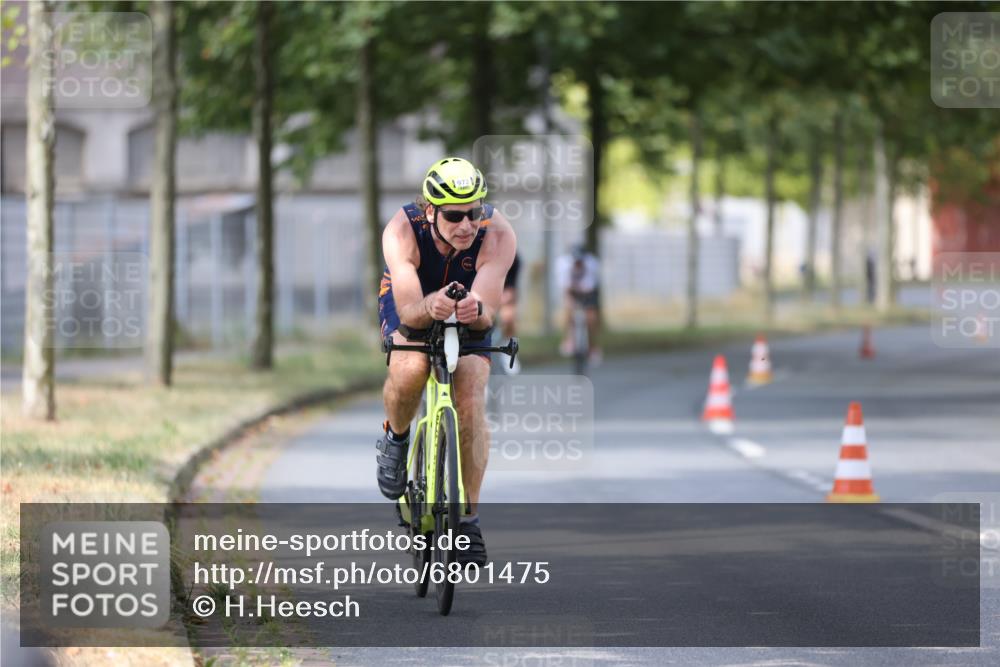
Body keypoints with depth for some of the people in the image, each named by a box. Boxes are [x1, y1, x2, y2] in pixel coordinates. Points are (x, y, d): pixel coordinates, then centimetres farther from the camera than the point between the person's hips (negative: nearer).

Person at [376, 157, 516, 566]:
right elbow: (408, 311, -43)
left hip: (468, 309, 1)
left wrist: (476, 310, -62)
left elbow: (488, 314, -39)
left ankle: (468, 517, 0)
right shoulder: (402, 231, -36)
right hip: (410, 305, -1)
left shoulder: (498, 236, -33)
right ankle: (395, 438, 0)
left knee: (471, 404, -15)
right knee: (410, 369, -32)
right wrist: (431, 308, -65)